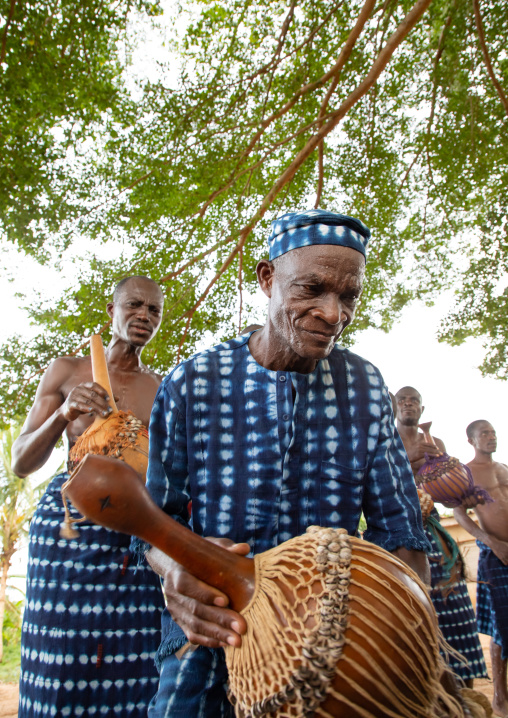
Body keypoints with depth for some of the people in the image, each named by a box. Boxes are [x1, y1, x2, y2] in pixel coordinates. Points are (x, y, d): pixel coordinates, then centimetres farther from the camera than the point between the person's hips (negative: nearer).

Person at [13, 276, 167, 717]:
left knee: (133, 674, 0)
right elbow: (21, 463, 6)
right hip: (70, 518, -1)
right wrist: (63, 414, -10)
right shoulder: (67, 371, 9)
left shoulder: (164, 390, 11)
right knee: (61, 669, -1)